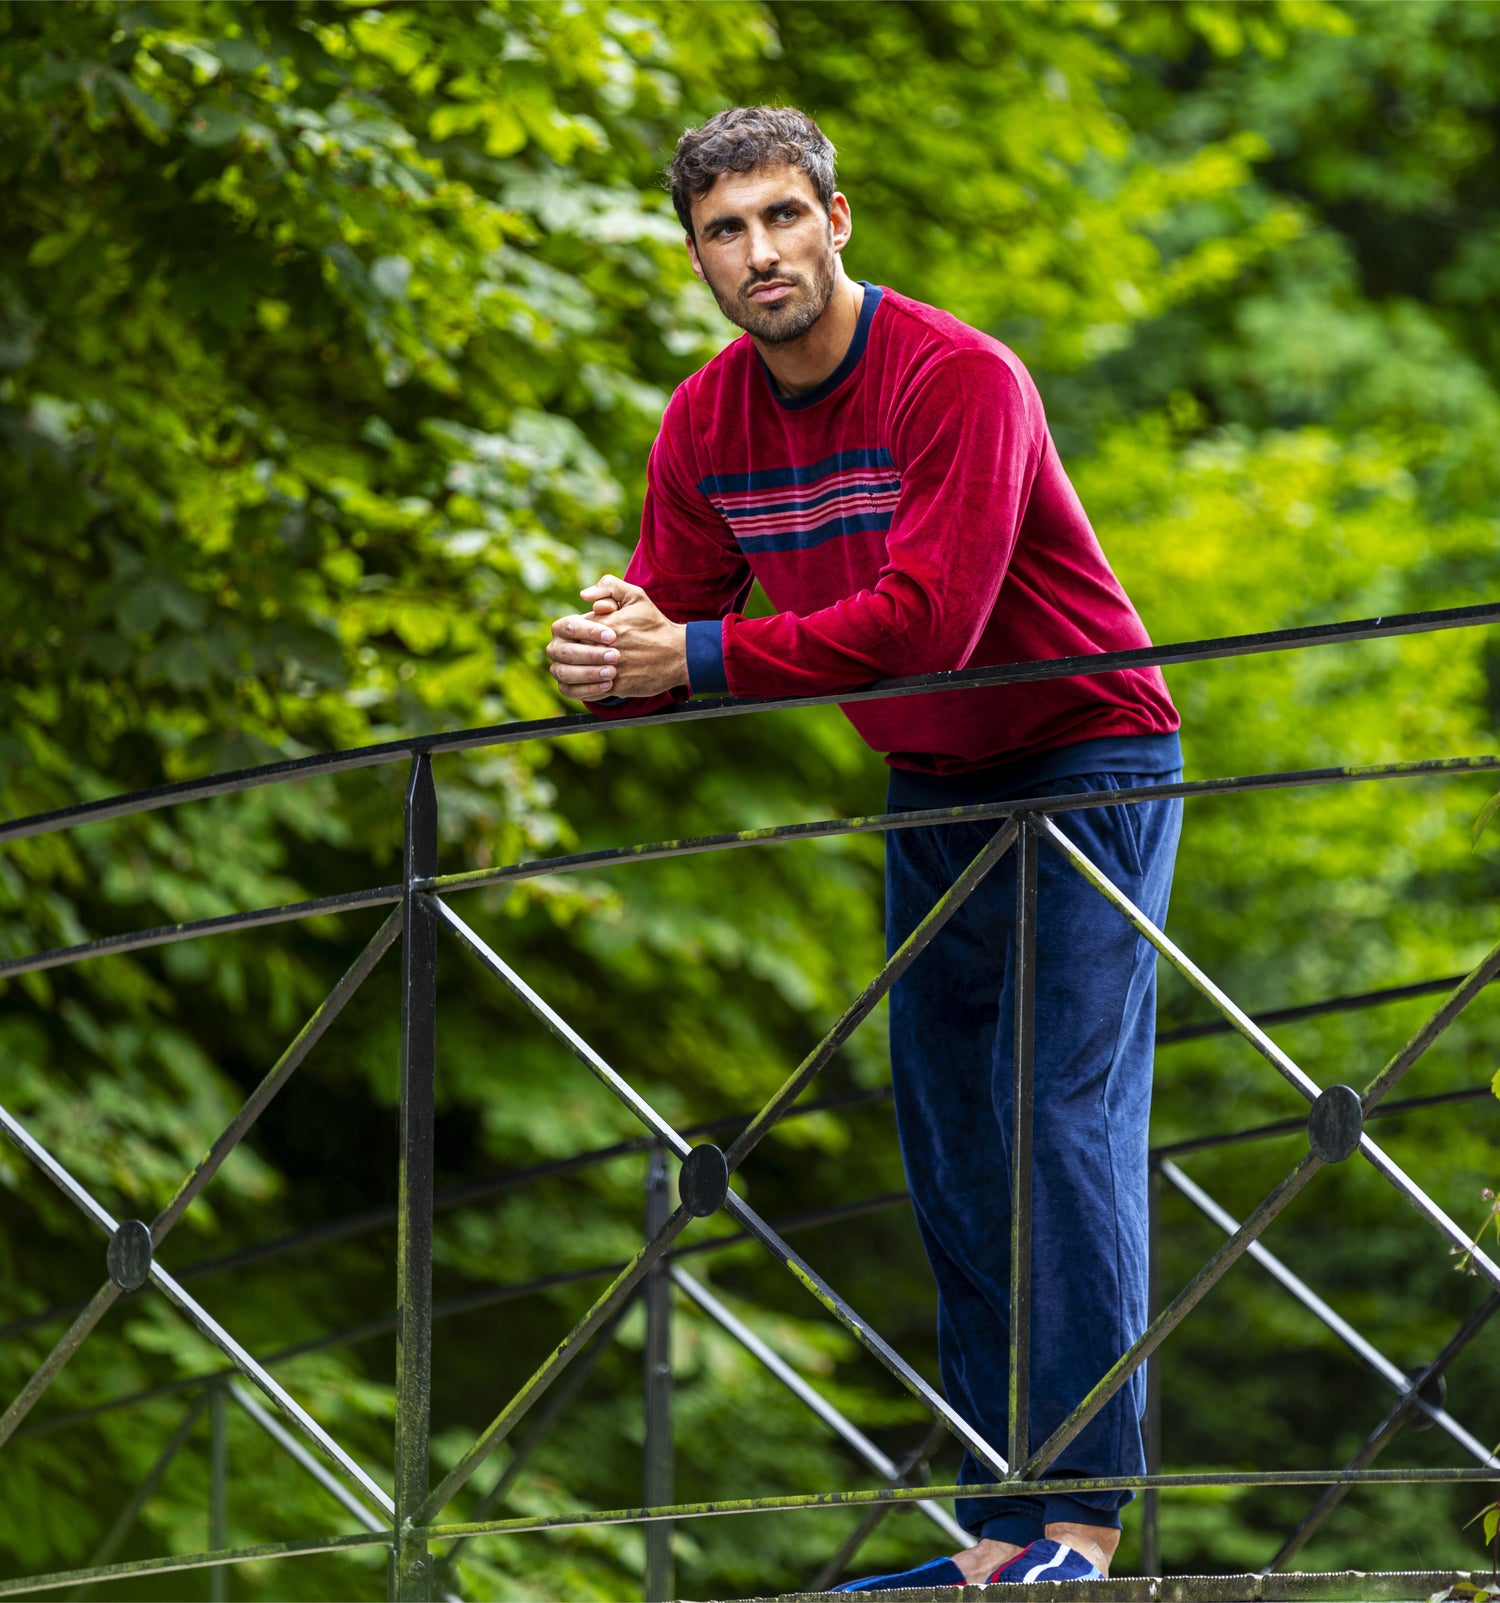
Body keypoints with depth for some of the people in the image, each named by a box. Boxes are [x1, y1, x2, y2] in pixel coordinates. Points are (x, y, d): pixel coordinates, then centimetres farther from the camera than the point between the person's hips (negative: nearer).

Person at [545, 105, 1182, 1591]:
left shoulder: (961, 381, -23)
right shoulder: (708, 419, -2)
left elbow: (927, 619, -32)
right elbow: (670, 618, -3)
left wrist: (692, 655, -34)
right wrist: (611, 653, -28)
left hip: (1086, 761, -7)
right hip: (931, 789, 7)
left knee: (1069, 1119, -15)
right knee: (951, 1150, 5)